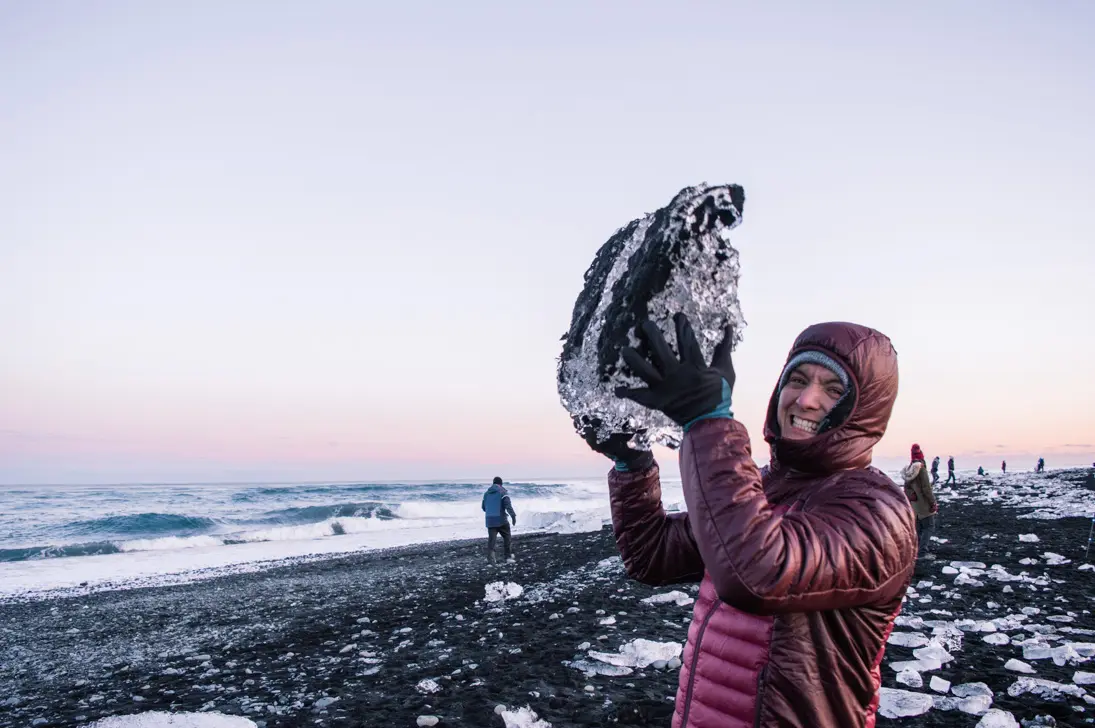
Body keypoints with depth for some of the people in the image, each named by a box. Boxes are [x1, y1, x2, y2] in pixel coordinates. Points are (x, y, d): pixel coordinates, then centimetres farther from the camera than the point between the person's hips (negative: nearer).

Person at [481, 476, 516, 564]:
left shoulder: (487, 493, 13)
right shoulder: (503, 492, -4)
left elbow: (484, 507, 21)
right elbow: (508, 506, -16)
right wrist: (513, 515, -19)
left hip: (490, 520, 4)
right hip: (501, 520, -4)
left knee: (491, 539, 1)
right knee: (506, 537, 12)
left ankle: (490, 558, -14)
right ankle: (508, 556, 15)